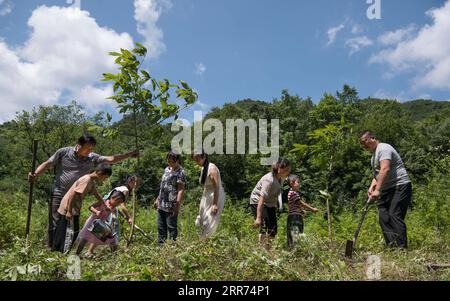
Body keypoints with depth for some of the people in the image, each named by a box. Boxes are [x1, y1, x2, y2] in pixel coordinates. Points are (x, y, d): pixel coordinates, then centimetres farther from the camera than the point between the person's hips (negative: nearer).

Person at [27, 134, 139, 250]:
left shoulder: (92, 158, 1)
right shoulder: (63, 152, -5)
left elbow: (111, 159, -5)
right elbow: (47, 164, -2)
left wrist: (129, 155, -12)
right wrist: (35, 174, -18)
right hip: (58, 195, -3)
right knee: (55, 225, -2)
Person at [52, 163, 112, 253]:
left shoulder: (91, 182, 8)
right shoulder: (86, 180, -22)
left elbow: (97, 195, 19)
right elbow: (73, 194, -25)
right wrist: (69, 211, -23)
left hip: (73, 210, 10)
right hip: (68, 210, -10)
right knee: (70, 232, -4)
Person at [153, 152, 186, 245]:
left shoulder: (180, 172, -11)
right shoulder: (167, 169, 14)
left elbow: (181, 190, -17)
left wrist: (177, 205, -23)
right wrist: (158, 199, 21)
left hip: (171, 205, -8)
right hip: (162, 204, 8)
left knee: (171, 227, -2)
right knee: (161, 227, 13)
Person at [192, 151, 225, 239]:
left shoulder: (211, 168, -18)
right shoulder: (203, 168, 8)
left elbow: (216, 187, -22)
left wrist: (215, 204, -25)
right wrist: (202, 201, 14)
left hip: (216, 197, -9)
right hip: (207, 198, 9)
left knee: (210, 224, -7)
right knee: (200, 222, 9)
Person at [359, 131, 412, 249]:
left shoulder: (383, 149, -10)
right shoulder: (374, 155, 22)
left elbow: (385, 169, -23)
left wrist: (377, 190, -28)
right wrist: (372, 187, 7)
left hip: (400, 187, -10)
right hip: (386, 190, 10)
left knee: (395, 215, -17)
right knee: (383, 218, 1)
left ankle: (402, 247, -14)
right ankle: (392, 247, 3)